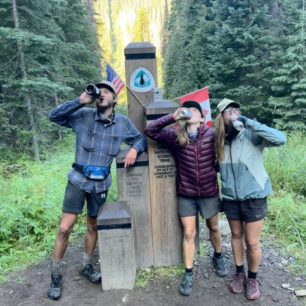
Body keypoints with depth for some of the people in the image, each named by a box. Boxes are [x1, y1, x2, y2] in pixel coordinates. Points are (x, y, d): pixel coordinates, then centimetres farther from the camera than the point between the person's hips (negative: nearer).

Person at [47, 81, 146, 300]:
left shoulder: (123, 123, -1)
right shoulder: (84, 115, -6)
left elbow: (141, 138, 10)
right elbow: (54, 116, -12)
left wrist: (135, 149, -13)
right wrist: (80, 101, -19)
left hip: (100, 184, 2)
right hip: (78, 180, -2)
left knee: (93, 226, 17)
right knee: (65, 228, -2)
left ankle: (87, 267, 38)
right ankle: (56, 275, 18)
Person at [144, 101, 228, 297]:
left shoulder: (212, 135, -10)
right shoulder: (175, 136, -7)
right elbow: (150, 131, -12)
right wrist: (172, 117, -20)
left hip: (209, 192, 0)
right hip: (186, 194, 0)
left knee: (214, 228, 20)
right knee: (189, 233, 8)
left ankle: (218, 257, 48)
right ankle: (189, 274, 24)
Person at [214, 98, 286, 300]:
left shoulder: (252, 136, -15)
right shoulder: (220, 141, -1)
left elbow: (281, 139, -30)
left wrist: (249, 122, -30)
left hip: (254, 197, -4)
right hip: (231, 198, 4)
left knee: (252, 242, 7)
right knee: (236, 235, 18)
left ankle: (253, 279, 31)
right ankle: (239, 274, 39)